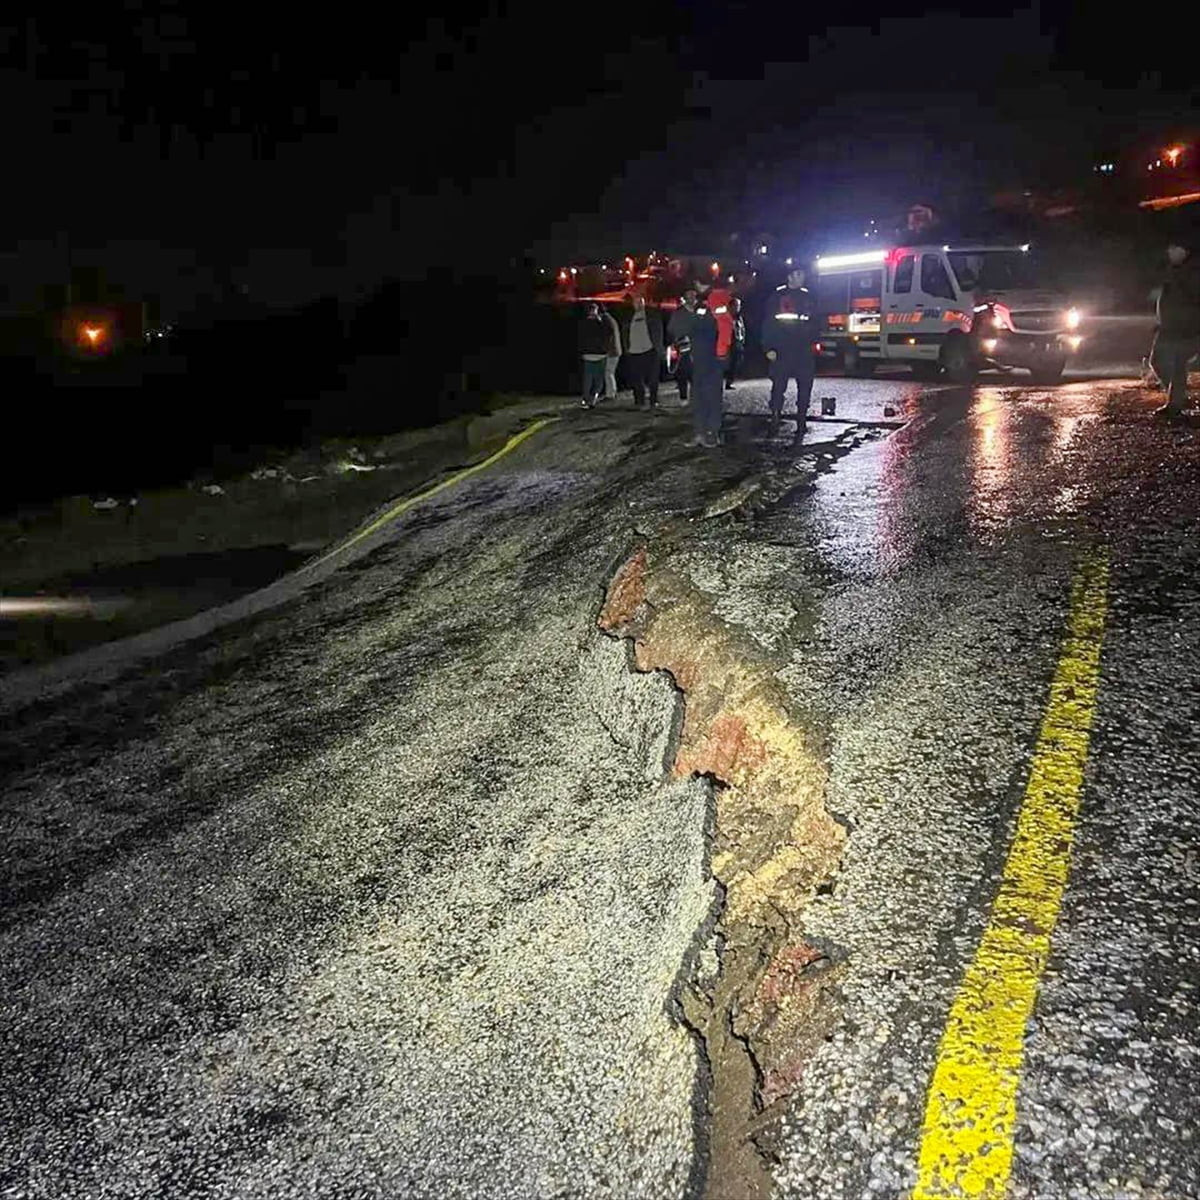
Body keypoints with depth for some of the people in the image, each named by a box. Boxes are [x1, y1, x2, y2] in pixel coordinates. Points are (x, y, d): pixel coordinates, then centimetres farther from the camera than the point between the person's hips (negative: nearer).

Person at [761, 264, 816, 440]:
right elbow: (768, 323, -2)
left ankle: (801, 424, 10)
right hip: (781, 351, -3)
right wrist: (769, 348, -10)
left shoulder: (807, 297, 13)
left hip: (803, 351, 3)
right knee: (778, 388, -5)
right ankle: (774, 424, 2)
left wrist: (813, 342, 7)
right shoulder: (777, 296, 3)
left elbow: (814, 322, 18)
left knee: (805, 388, 2)